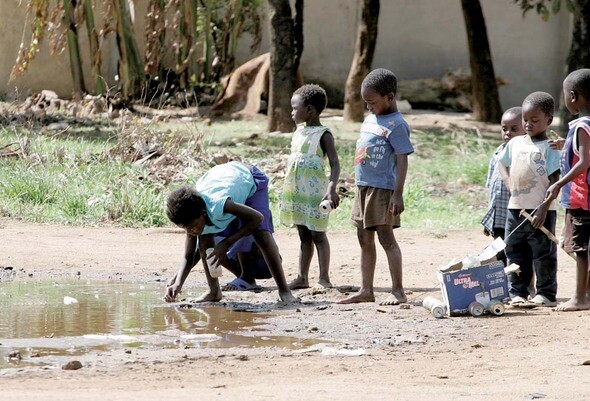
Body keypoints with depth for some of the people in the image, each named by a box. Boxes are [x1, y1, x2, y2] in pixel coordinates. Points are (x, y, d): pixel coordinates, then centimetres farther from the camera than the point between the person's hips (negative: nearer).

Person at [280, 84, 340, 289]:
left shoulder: (323, 135, -10)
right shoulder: (299, 132, 12)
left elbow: (335, 164, -15)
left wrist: (332, 189, -28)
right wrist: (286, 194, 20)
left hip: (315, 193, -7)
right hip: (297, 193, 7)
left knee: (318, 234, -4)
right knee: (304, 236, 10)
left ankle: (324, 278, -1)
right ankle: (302, 278, 13)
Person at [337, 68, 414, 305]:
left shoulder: (396, 125, -12)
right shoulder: (370, 120, 14)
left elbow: (402, 160, -15)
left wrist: (398, 194, -20)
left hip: (383, 189, -9)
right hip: (363, 187, 9)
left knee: (386, 238, -7)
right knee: (365, 240, 11)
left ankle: (398, 291, -2)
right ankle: (366, 290, 17)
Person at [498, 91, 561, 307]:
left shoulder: (549, 148, -9)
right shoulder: (515, 143, 9)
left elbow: (554, 181, -13)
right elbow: (503, 164, 24)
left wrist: (543, 209, -19)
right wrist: (509, 183, 7)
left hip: (540, 212, -6)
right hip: (515, 209, 6)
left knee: (543, 253, 1)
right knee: (515, 252, 9)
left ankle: (546, 293, 6)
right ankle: (518, 293, 16)